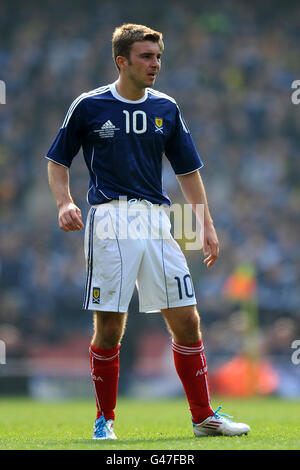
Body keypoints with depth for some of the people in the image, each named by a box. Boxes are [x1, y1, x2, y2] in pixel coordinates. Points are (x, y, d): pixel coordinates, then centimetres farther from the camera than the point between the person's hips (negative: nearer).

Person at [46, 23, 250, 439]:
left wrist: (208, 225, 10)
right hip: (108, 221, -3)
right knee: (109, 328, -4)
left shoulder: (166, 108, 11)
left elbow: (188, 171, 16)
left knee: (186, 321, 0)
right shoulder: (89, 106, 2)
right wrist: (64, 202, -8)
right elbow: (57, 161, 9)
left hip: (157, 221, 3)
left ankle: (204, 417, 9)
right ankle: (104, 419, 11)